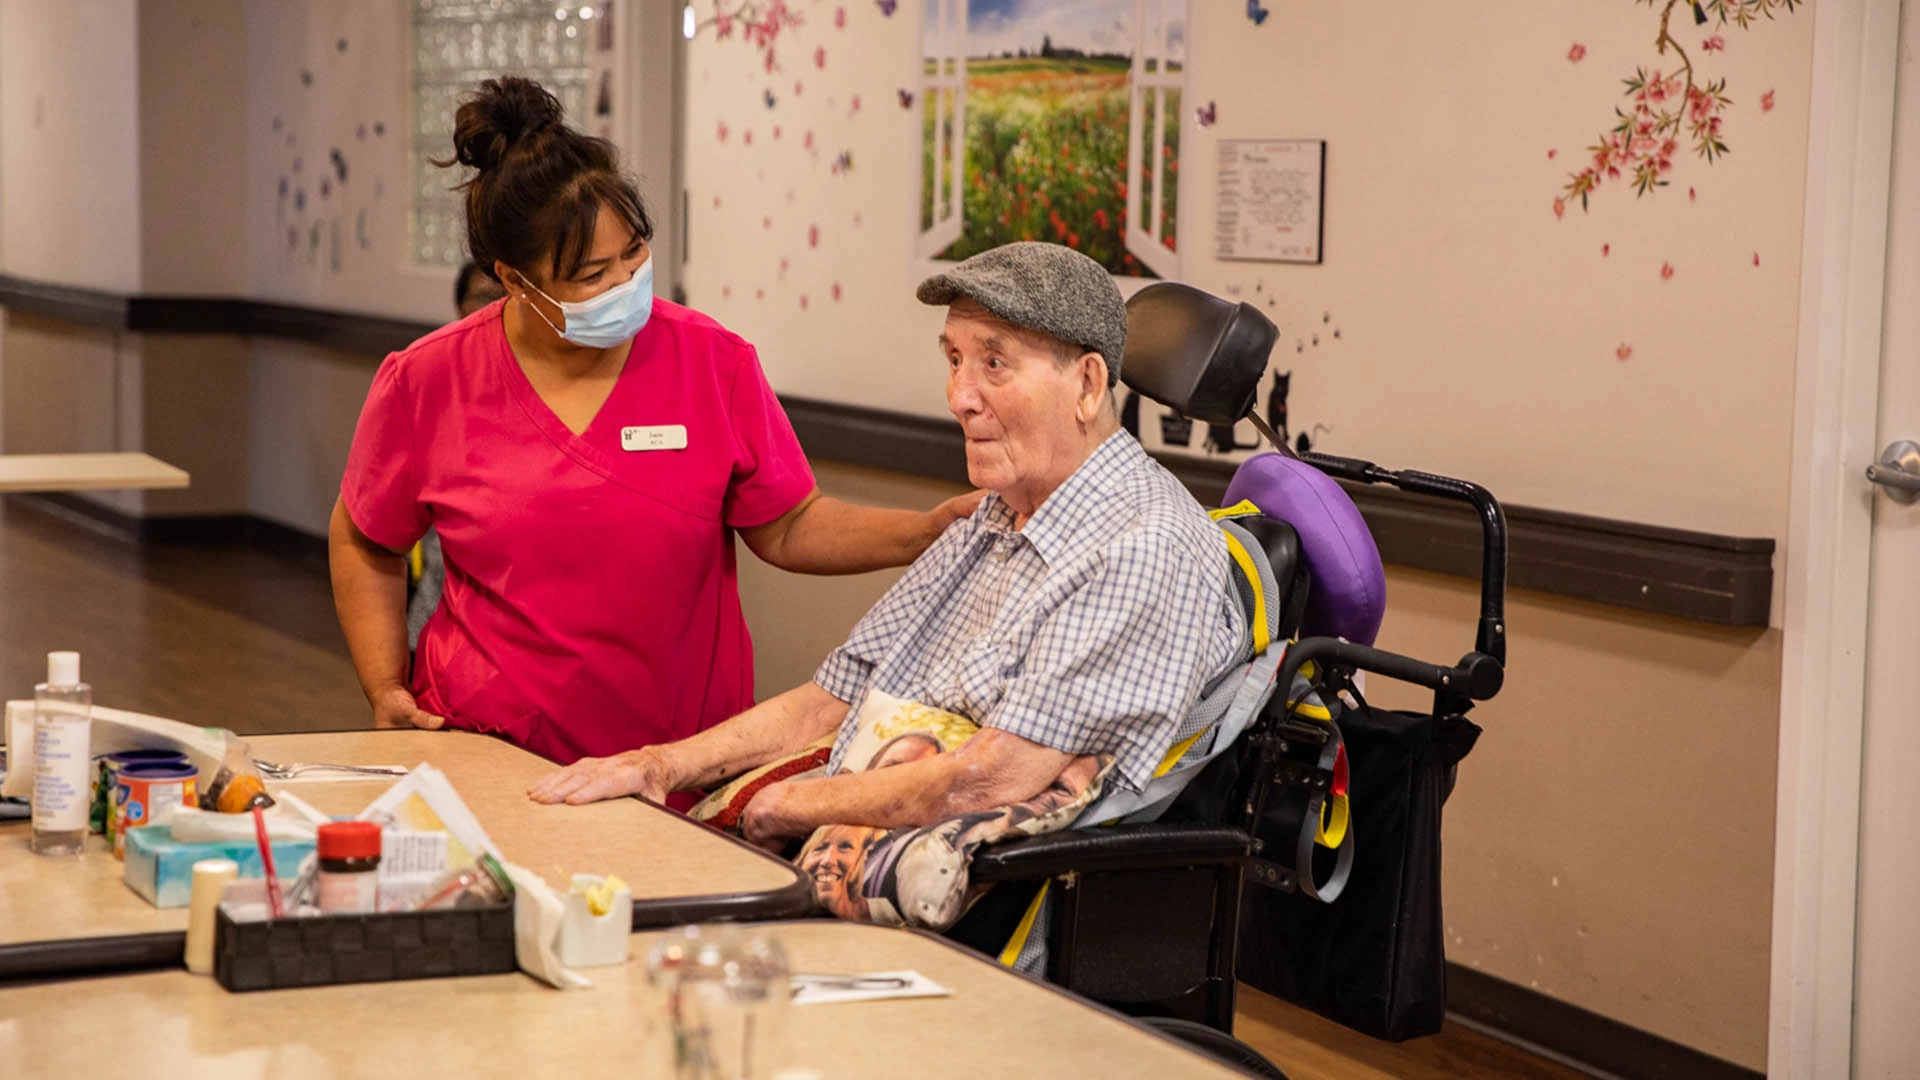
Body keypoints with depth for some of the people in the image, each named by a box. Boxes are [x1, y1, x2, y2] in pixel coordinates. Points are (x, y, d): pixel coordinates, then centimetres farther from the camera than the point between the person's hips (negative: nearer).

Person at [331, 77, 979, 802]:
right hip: (487, 752, 0)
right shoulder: (427, 383, 0)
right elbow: (364, 544, 15)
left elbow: (789, 529, 7)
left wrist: (930, 529, -8)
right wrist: (386, 691, 4)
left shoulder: (712, 362, 0)